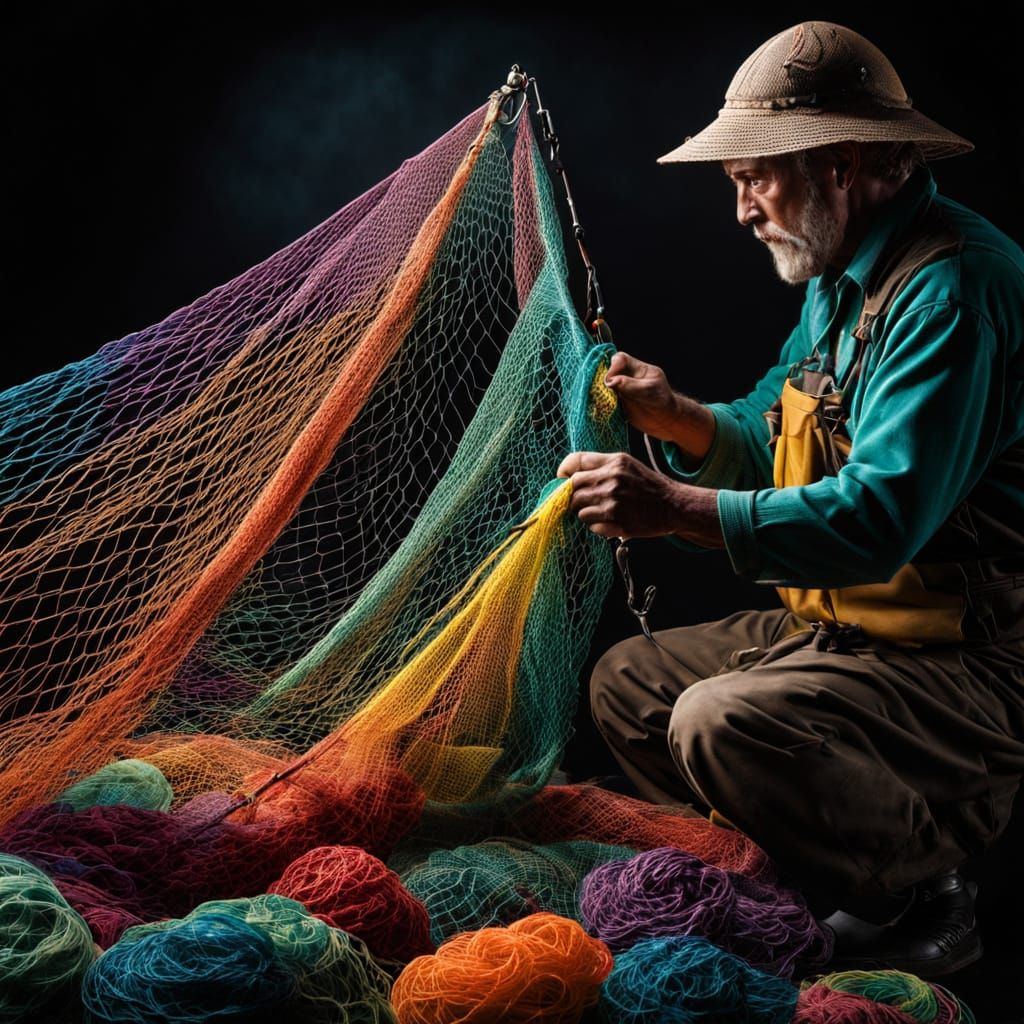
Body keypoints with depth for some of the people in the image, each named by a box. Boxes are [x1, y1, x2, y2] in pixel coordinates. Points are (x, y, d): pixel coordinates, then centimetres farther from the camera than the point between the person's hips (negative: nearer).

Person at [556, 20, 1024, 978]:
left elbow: (881, 514, -31)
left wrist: (679, 508, -33)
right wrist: (679, 418, 0)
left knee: (724, 721, -31)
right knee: (627, 679, 10)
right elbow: (770, 441, 19)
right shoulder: (840, 279, 11)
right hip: (840, 628, 10)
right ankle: (787, 882, 13)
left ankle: (921, 897, -5)